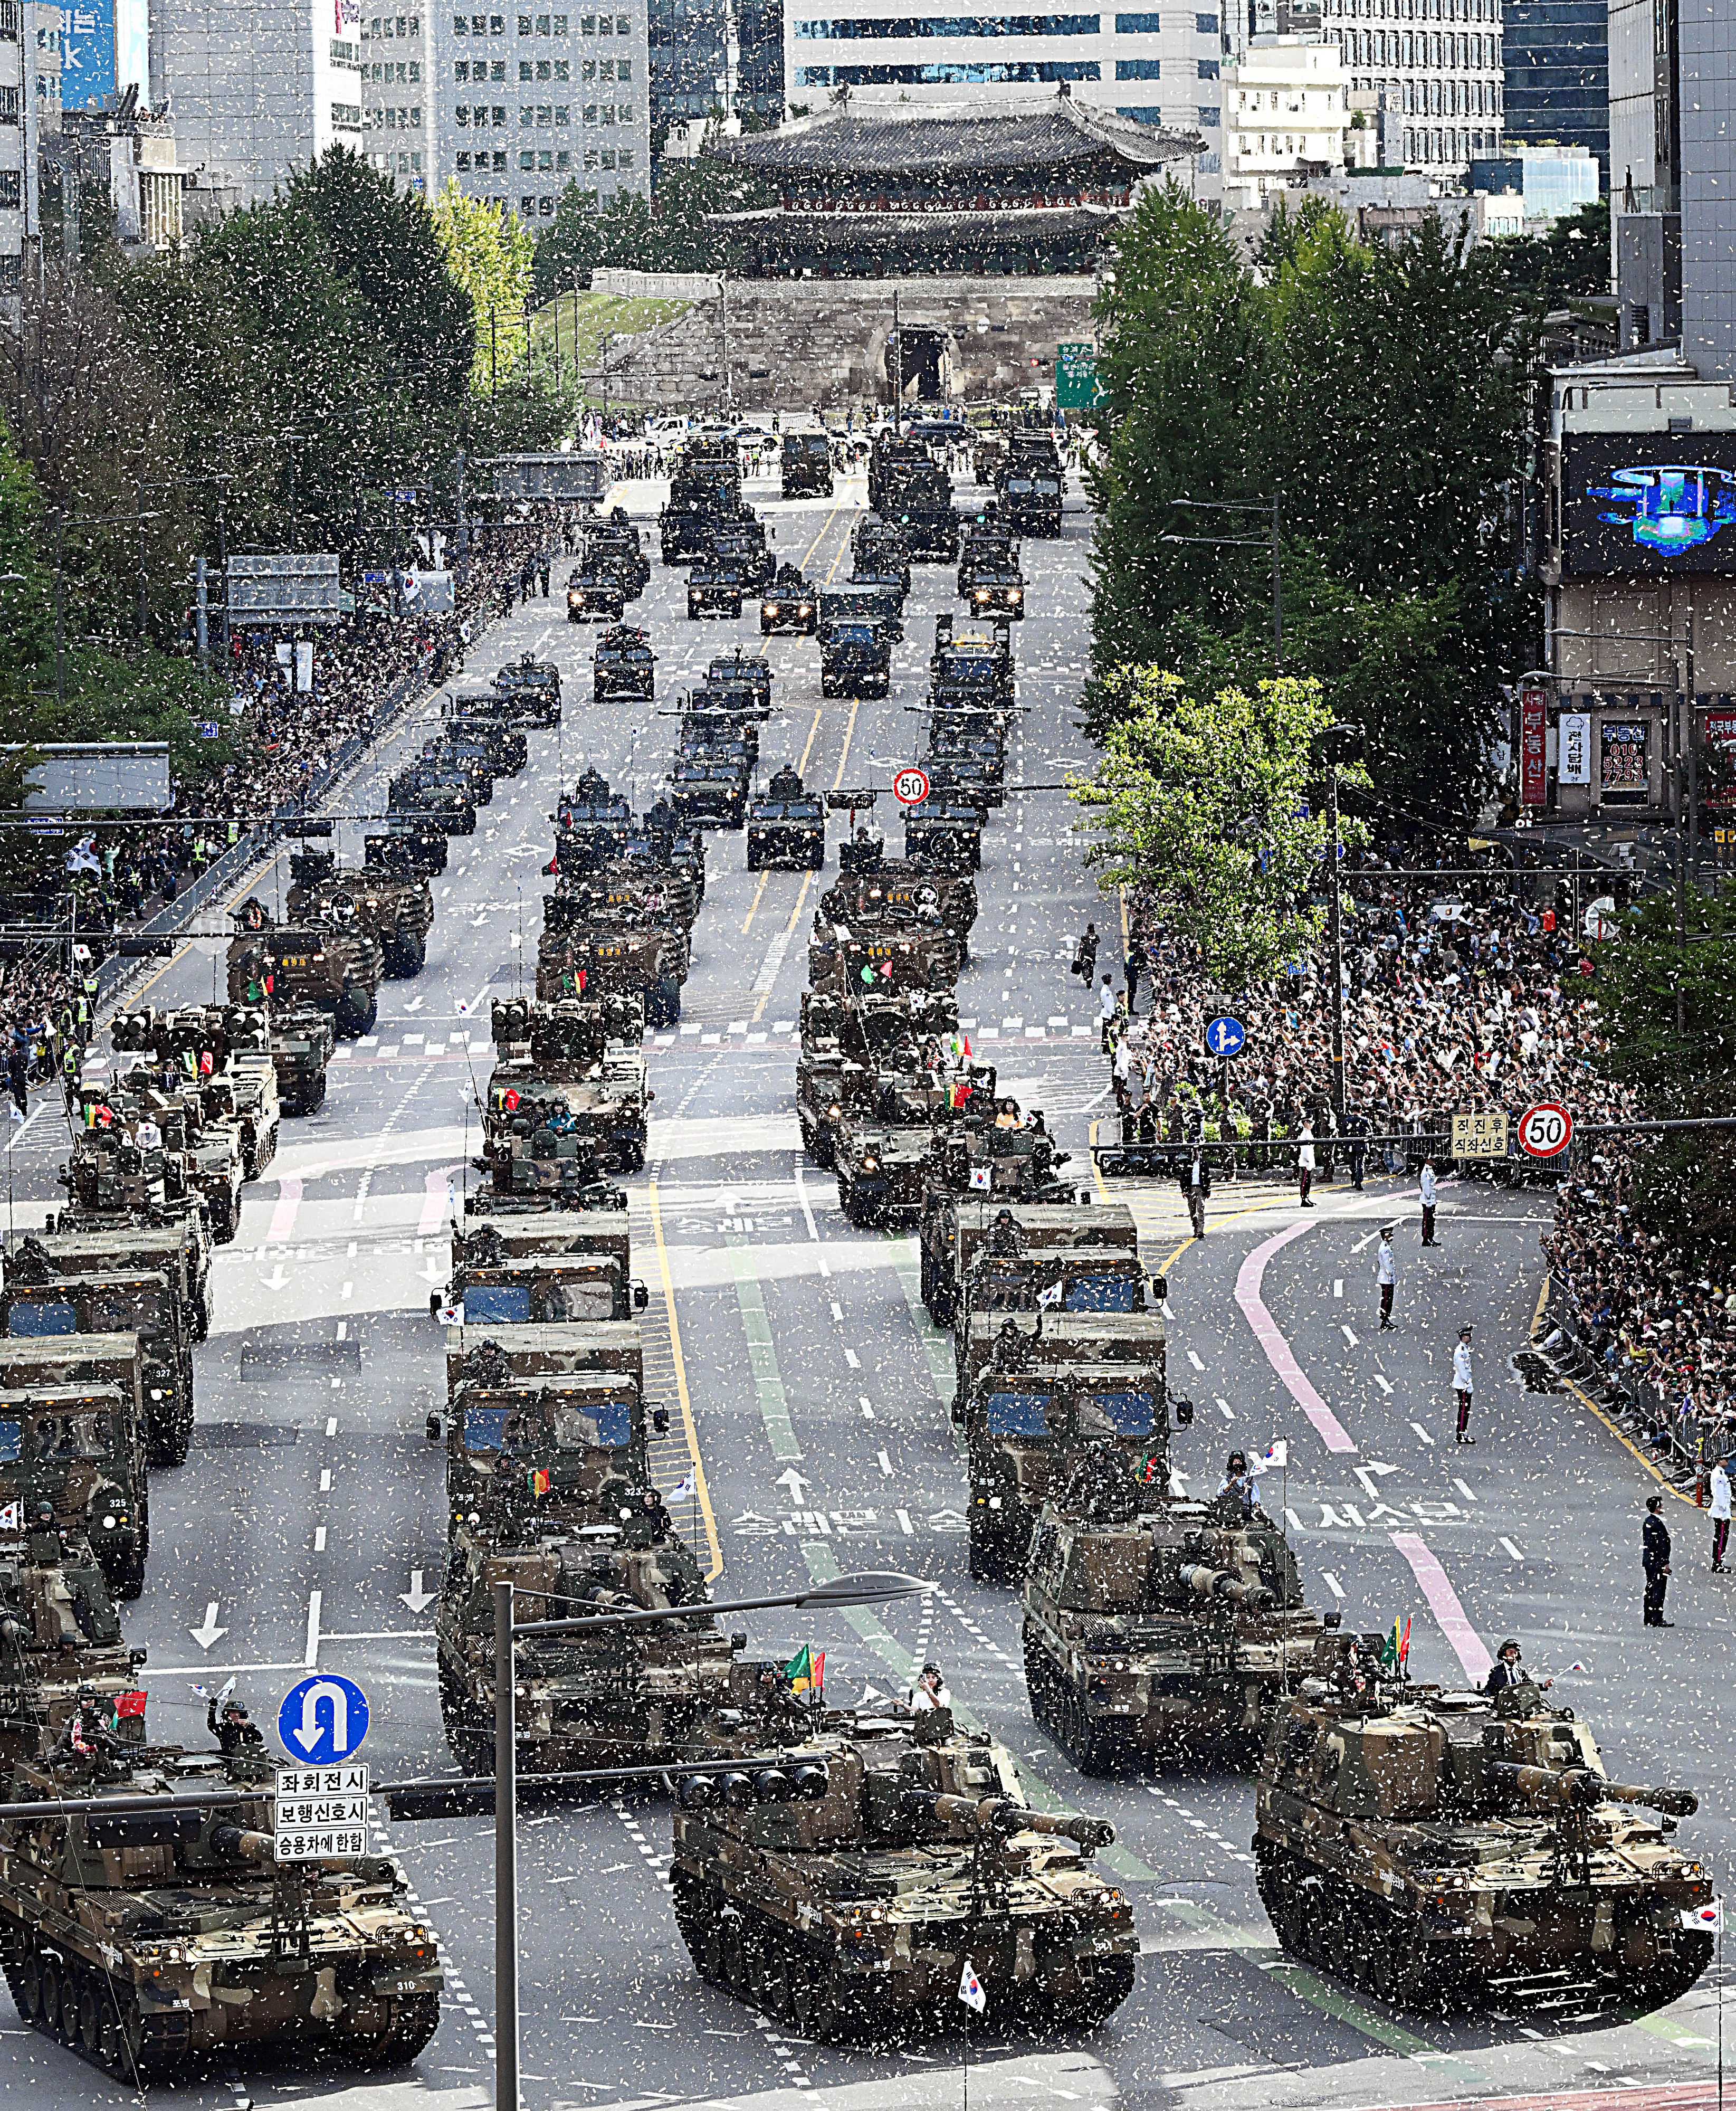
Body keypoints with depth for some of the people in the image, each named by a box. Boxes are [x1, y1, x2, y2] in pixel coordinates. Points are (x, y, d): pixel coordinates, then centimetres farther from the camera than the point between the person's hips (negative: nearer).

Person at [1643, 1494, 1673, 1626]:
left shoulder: (1647, 1522, 11)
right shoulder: (1657, 1523, -18)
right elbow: (1662, 1544, -19)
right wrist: (1665, 1563, -17)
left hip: (1648, 1560, 10)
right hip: (1658, 1562, -10)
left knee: (1650, 1590, 13)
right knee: (1658, 1590, -6)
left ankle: (1649, 1619, 17)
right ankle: (1657, 1619, -7)